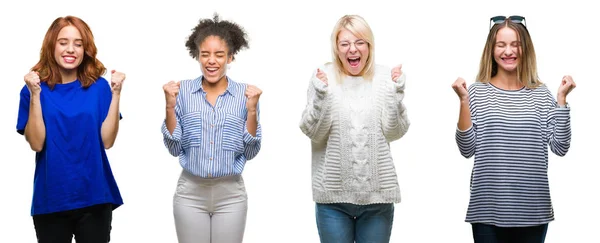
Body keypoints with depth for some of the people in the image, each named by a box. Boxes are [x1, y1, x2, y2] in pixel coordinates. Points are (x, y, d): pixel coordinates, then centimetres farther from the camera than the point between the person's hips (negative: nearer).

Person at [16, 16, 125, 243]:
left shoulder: (99, 87, 0)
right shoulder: (34, 88, -1)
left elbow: (107, 141, -7)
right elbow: (36, 144, -11)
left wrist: (116, 94, -13)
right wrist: (35, 95, -17)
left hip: (94, 197, 1)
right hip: (51, 199, 0)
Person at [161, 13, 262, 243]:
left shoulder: (245, 93, -1)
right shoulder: (183, 91, -1)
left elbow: (250, 152, -2)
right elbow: (174, 148, -1)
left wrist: (252, 110, -13)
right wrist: (170, 106, -11)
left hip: (230, 194, 0)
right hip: (190, 192, 0)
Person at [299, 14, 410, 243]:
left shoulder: (385, 77, 0)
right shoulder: (323, 76, -2)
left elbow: (394, 132, -2)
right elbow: (313, 132, -5)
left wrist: (396, 94, -14)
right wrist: (320, 96, -19)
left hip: (378, 193, 1)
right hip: (333, 193, -1)